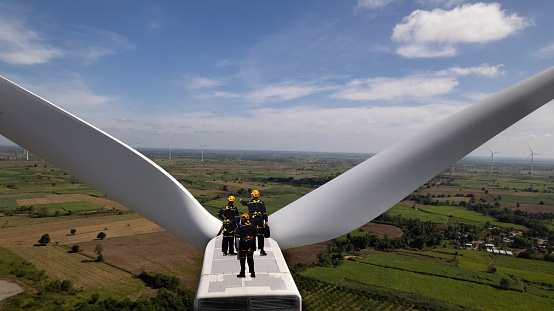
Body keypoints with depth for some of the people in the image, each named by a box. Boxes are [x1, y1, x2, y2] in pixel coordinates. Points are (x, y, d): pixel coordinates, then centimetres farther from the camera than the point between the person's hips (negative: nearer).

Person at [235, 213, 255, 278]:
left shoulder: (240, 226, -4)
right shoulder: (251, 226, 9)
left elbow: (237, 237, -7)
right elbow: (254, 236, 12)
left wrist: (236, 246, -2)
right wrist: (254, 246, 18)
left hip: (243, 244, -4)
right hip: (250, 244, 4)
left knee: (242, 259, 3)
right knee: (250, 259, 8)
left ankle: (242, 273, 5)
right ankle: (252, 273, 8)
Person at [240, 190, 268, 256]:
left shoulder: (249, 202, 6)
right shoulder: (261, 202, 8)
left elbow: (243, 203, 28)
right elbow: (264, 212, 1)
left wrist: (241, 200, 52)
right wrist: (266, 221, 1)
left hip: (252, 220, -1)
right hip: (260, 219, 1)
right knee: (260, 235, 1)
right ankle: (261, 251, 0)